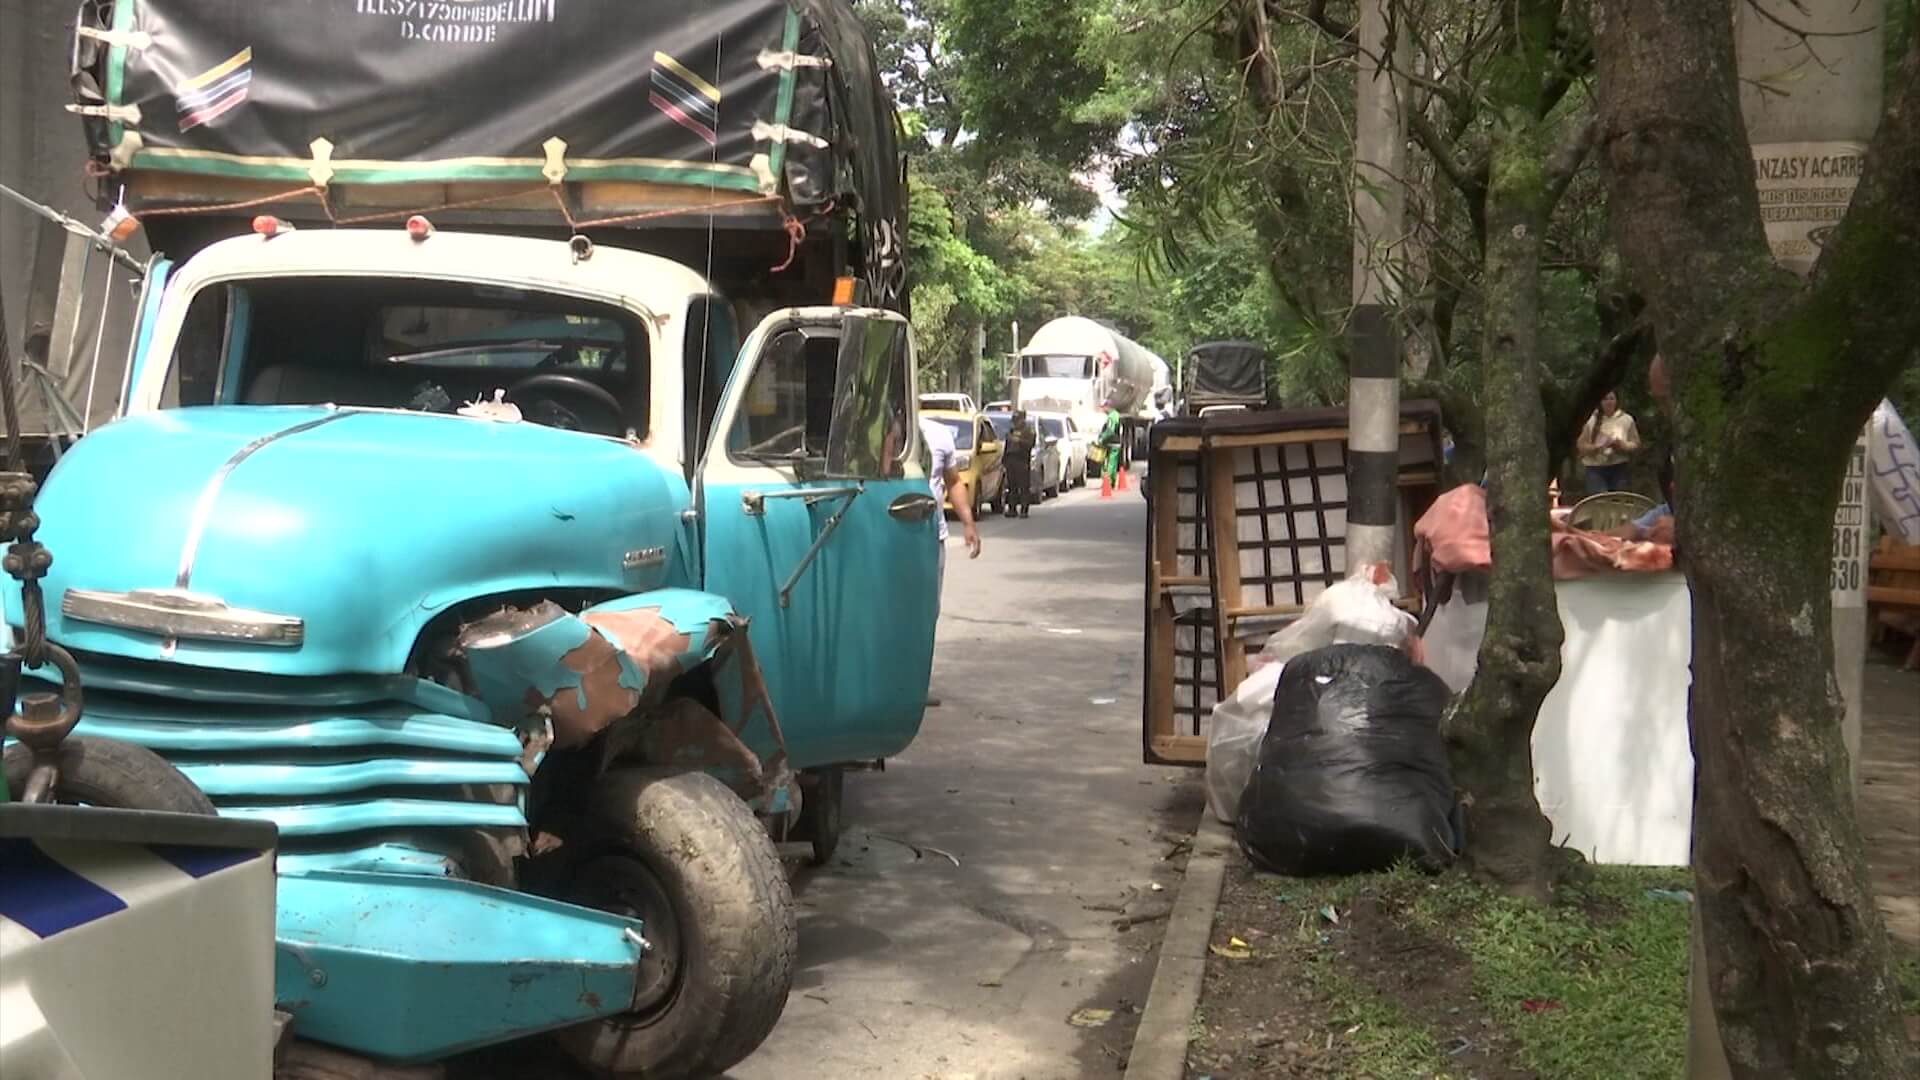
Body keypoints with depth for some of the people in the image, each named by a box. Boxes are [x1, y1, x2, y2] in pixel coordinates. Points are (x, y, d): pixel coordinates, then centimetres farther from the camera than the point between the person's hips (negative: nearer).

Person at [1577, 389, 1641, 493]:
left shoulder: (1626, 419, 5)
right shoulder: (1591, 420, 1)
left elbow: (1636, 443, 5)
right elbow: (1582, 446, 1)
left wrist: (1622, 445, -15)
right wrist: (1598, 447, -16)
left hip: (1619, 469, 2)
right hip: (1595, 469, -1)